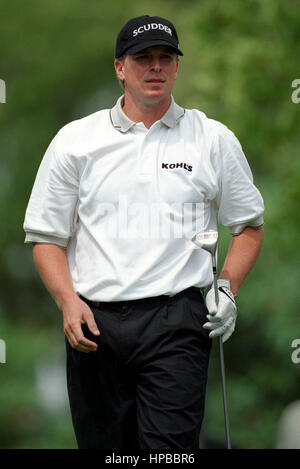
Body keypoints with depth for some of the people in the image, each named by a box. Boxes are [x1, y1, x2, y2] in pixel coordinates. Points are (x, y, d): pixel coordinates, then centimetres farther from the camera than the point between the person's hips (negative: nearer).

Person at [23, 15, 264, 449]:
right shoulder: (75, 141, 7)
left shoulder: (214, 140, 8)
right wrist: (68, 300, -8)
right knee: (103, 446, 7)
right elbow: (46, 236, 8)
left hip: (177, 320, -2)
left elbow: (249, 225, 15)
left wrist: (227, 287, -2)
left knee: (170, 447, -15)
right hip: (94, 323, 2)